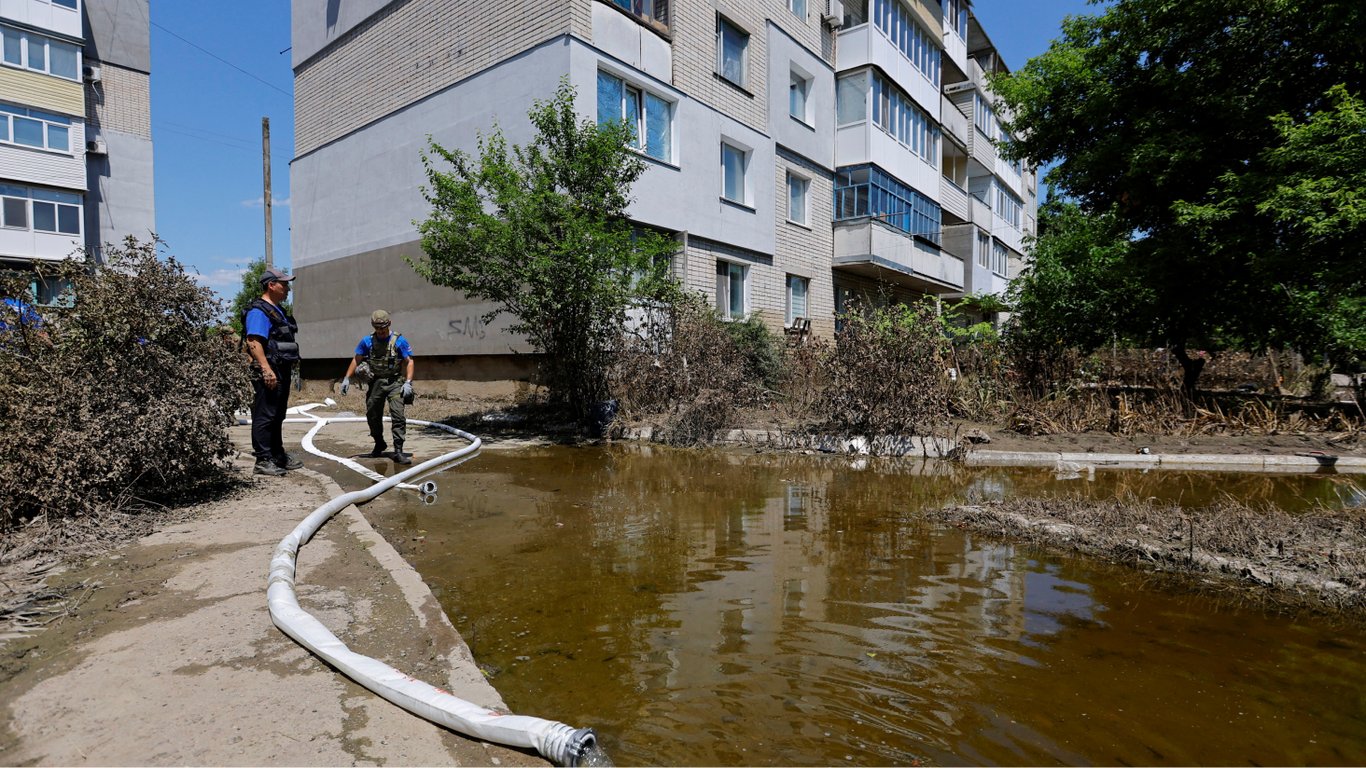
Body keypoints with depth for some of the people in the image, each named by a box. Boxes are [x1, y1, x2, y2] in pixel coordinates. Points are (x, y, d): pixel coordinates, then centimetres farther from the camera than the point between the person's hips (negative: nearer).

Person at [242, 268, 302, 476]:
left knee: (278, 416, 16)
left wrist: (292, 361, 25)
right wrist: (267, 370, -27)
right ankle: (263, 461, -3)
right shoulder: (258, 311, -12)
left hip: (282, 371, 10)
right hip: (268, 372, -10)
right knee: (264, 416, -6)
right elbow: (254, 342, -22)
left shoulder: (278, 310, 19)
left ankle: (278, 455, 25)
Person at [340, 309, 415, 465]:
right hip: (376, 382, 4)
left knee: (398, 416, -14)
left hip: (395, 383, -4)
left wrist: (408, 382, -15)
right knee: (373, 416, 12)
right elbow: (356, 360, 13)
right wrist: (347, 378, 6)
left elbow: (409, 362, -5)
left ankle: (398, 452, -14)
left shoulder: (399, 341, -3)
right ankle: (379, 445, 34)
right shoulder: (367, 341, 7)